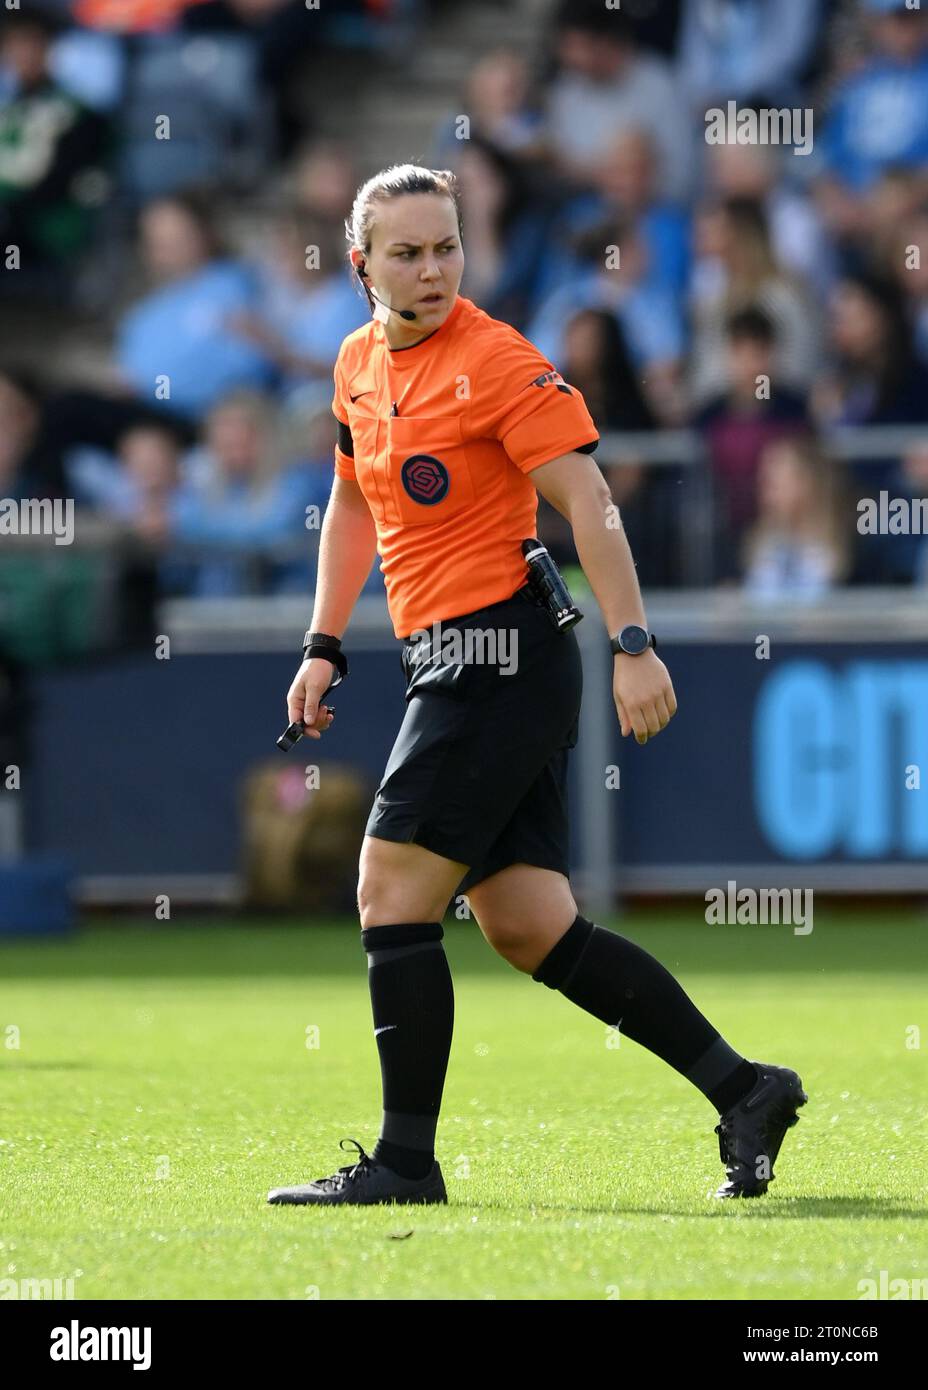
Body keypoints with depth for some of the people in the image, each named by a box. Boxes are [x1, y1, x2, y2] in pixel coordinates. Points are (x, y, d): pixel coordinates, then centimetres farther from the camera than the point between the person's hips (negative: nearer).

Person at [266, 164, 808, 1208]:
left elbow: (587, 499, -14)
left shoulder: (496, 362, -11)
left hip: (501, 655, -8)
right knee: (527, 929, 5)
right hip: (440, 660, 8)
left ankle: (405, 1161, -3)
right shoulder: (360, 362, 13)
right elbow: (354, 505, 26)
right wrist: (324, 647, 20)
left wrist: (631, 644, -19)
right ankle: (741, 1091, 12)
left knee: (393, 894, -10)